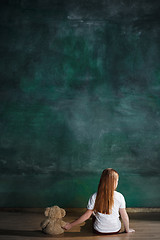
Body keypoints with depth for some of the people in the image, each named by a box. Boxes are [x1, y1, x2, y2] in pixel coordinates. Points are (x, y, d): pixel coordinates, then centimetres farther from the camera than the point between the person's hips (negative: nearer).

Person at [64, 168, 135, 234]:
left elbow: (86, 216, -13)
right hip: (116, 230, 1)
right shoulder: (119, 197, -19)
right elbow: (124, 216, -10)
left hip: (99, 231, 0)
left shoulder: (94, 197, -19)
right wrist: (127, 230, 8)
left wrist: (70, 225, -1)